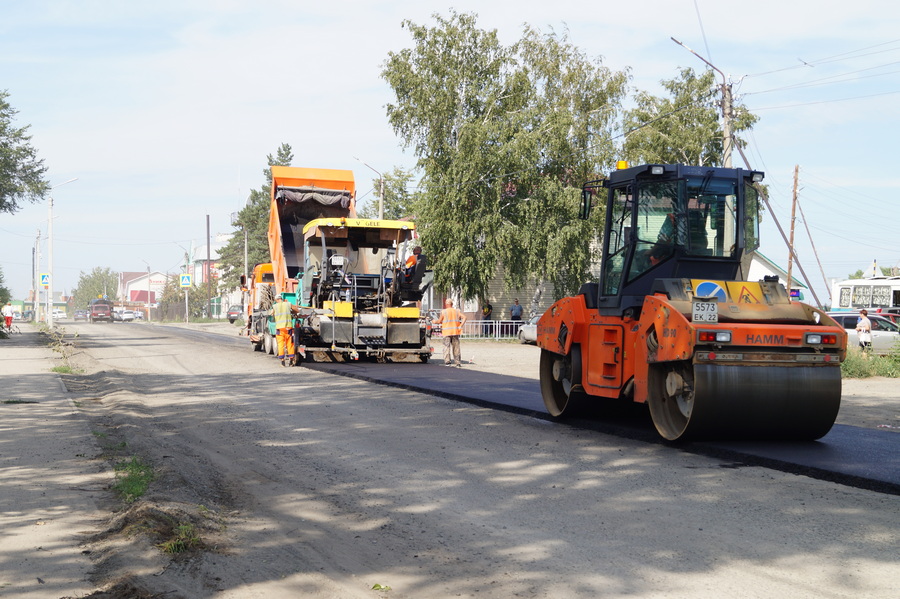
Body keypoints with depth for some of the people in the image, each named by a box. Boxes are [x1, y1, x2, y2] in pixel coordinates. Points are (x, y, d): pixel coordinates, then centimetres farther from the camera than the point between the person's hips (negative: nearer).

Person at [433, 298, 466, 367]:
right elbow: (464, 317, -3)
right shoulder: (457, 311, 7)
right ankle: (458, 362, 10)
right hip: (455, 332, 3)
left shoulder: (443, 312, -3)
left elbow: (439, 321, 1)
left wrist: (434, 321, 21)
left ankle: (447, 361, -14)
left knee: (447, 346, -1)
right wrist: (460, 326, -3)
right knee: (456, 347, 9)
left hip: (447, 332, -3)